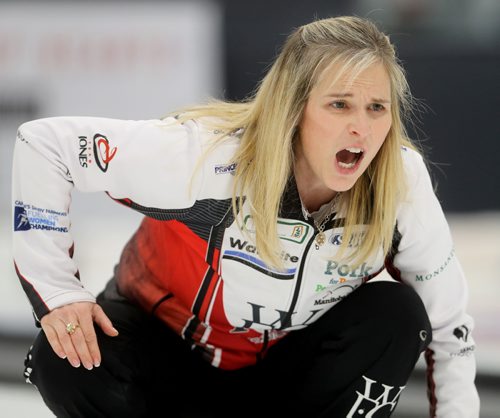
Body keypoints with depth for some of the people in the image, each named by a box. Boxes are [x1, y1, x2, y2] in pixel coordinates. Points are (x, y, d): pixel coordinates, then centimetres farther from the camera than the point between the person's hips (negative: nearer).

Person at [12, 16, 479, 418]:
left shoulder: (401, 182, -22)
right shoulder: (210, 154, -32)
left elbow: (447, 324, -8)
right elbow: (45, 142, -25)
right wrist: (55, 293, -27)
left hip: (287, 370, 2)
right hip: (163, 344, -2)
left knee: (395, 313, -25)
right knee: (67, 365, -32)